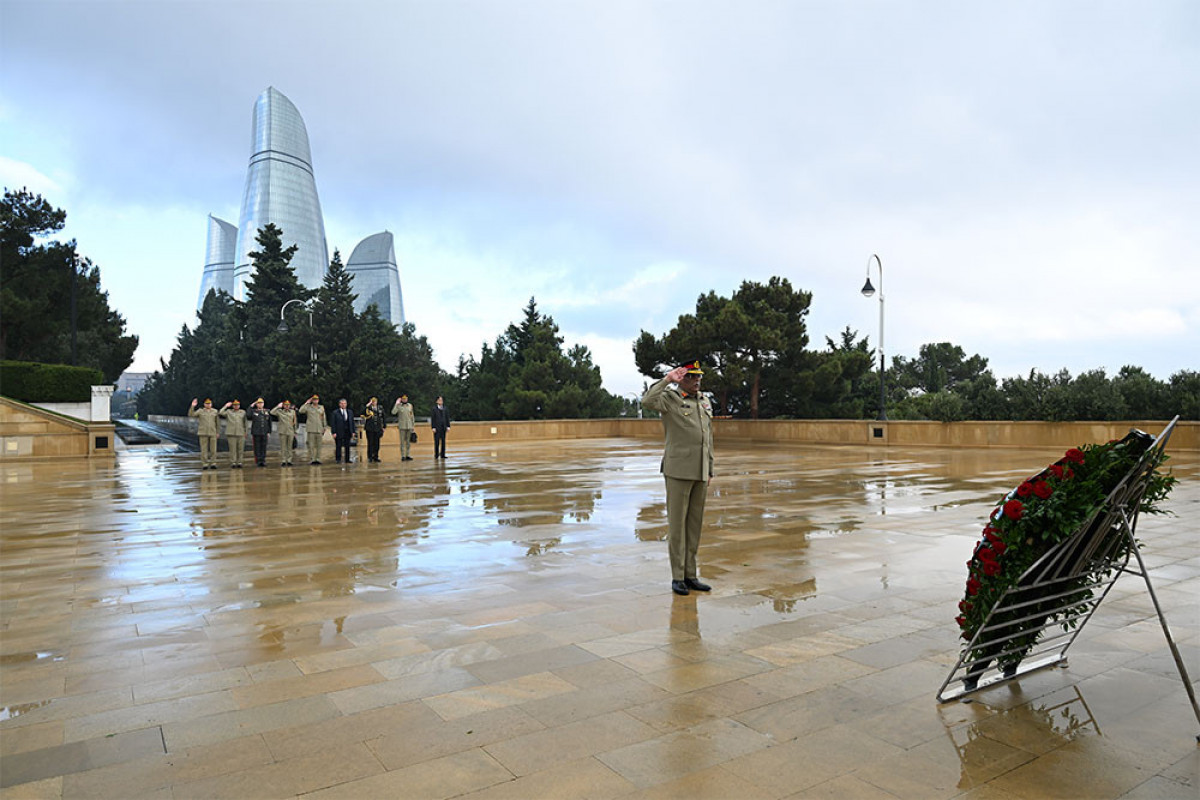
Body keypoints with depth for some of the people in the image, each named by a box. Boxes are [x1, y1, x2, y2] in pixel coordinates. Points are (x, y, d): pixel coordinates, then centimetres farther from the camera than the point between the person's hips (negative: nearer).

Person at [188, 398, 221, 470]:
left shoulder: (215, 411, 6)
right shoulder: (200, 411, 4)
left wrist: (218, 433, 4)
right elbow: (191, 414, -9)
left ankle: (213, 464, 5)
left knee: (213, 449, -1)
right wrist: (192, 406, -20)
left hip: (212, 433, 1)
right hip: (203, 433, -1)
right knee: (204, 449, -1)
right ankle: (204, 464, 3)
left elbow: (218, 423, 8)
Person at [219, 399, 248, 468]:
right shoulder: (228, 412, 10)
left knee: (240, 449, 1)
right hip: (231, 434, -1)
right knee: (232, 449, -4)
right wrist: (226, 406, 0)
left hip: (241, 434, 1)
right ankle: (233, 463, 1)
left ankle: (239, 462, 8)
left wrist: (245, 432, 10)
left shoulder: (243, 412, 13)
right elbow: (220, 413, -5)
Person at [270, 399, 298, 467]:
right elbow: (272, 412, -11)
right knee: (283, 447, -1)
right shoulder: (279, 412, 4)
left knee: (289, 447, 4)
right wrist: (278, 406, -7)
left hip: (291, 432, 2)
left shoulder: (293, 412, 11)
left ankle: (289, 461, 8)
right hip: (282, 432, -2)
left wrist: (295, 431, 14)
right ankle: (283, 461, 1)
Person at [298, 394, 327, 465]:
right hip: (311, 429, -3)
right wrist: (307, 403, -9)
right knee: (311, 445, -4)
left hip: (319, 429, 3)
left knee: (319, 445, 3)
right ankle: (311, 459, -1)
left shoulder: (322, 407, 13)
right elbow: (301, 411, -13)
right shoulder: (308, 407, 4)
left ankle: (318, 459, 7)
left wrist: (324, 427, 13)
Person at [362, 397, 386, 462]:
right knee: (370, 443, 0)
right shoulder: (368, 408, -1)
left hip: (377, 428, 2)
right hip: (370, 429, -2)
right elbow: (363, 413, -19)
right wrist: (367, 406, -21)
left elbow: (383, 418, 13)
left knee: (376, 443, 4)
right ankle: (370, 457, 8)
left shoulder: (380, 409, 7)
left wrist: (384, 426, 9)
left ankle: (376, 457, 13)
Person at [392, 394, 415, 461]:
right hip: (402, 426, -4)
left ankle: (407, 455, 13)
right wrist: (396, 404, -18)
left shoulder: (410, 405, 10)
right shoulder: (398, 406, -2)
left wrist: (413, 425, 12)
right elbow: (393, 412, -19)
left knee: (408, 441, 7)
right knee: (402, 441, -3)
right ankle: (402, 456, -1)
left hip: (409, 426, 4)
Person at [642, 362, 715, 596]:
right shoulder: (670, 398, -4)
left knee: (695, 523, 10)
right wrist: (667, 380, -20)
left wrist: (710, 471, 15)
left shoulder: (705, 403, 15)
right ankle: (677, 577, 8)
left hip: (700, 472, 6)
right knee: (677, 523, -1)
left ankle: (690, 575, 19)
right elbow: (647, 402, -28)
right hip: (677, 471, -6)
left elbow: (708, 440, 17)